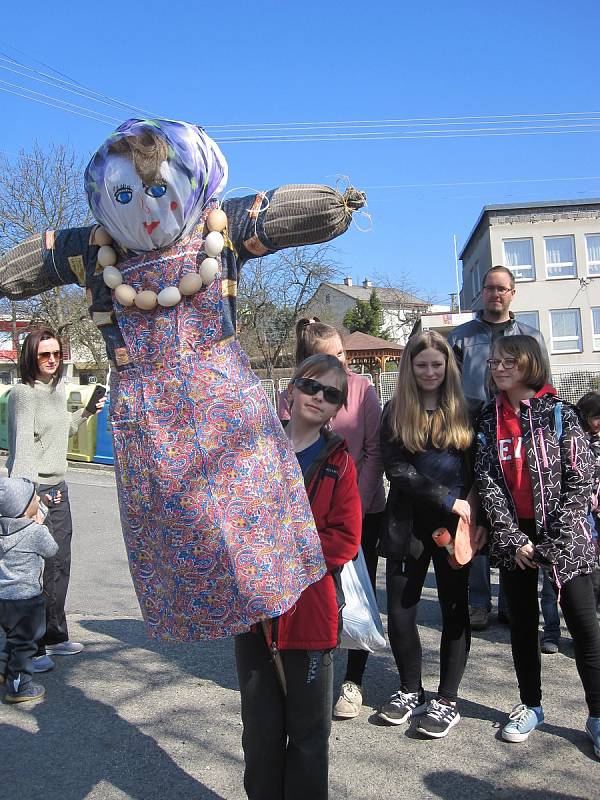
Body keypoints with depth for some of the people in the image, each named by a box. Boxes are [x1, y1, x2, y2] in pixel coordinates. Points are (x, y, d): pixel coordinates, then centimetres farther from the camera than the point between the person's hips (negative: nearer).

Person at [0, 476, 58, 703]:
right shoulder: (36, 532, -19)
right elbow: (51, 550, -2)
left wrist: (40, 512, 15)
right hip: (25, 598, -7)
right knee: (25, 642, 7)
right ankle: (19, 686, 15)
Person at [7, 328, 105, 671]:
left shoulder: (58, 389, 13)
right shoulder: (24, 393, -12)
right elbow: (22, 445, -22)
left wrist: (84, 413, 15)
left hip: (58, 487, 8)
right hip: (34, 489, -8)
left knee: (60, 564, 13)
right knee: (38, 569, -5)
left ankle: (54, 636, 27)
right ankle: (31, 648, 7)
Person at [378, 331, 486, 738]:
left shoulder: (463, 411, 5)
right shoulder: (396, 412, 2)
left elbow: (477, 471, 4)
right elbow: (397, 469, -9)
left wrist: (479, 517, -10)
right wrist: (449, 500, -15)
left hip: (455, 524, 0)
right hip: (408, 524, 0)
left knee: (455, 609, 7)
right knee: (399, 612, 5)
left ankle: (447, 700, 22)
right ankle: (411, 690, 27)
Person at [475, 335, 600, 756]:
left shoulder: (559, 413, -5)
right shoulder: (489, 419, 5)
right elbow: (488, 483, -1)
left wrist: (551, 544, -14)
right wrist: (513, 540, -10)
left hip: (563, 535, -3)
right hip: (513, 538, 4)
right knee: (522, 623, 13)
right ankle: (530, 706, 29)